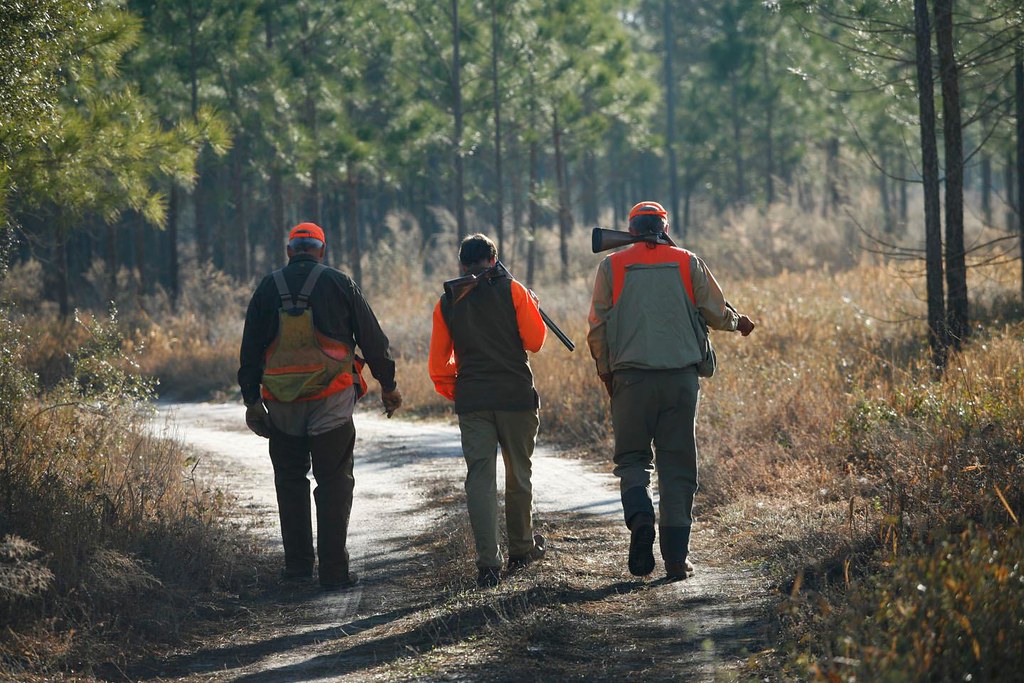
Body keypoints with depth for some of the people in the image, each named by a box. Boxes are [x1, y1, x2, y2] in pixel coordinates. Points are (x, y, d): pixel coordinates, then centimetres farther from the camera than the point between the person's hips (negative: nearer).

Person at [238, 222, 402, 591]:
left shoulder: (268, 288, 5)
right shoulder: (338, 284, -1)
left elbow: (250, 349, 7)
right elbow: (372, 338, 3)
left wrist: (252, 400, 13)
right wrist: (388, 385, 13)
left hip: (283, 407, 2)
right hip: (330, 401, -2)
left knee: (290, 482, 14)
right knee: (334, 483, 1)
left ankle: (298, 566, 16)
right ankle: (333, 571, -4)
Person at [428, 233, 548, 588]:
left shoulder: (448, 302, 6)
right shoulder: (512, 290, -2)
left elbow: (439, 363, 6)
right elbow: (535, 340, -2)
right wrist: (532, 308, 15)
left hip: (471, 401, 1)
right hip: (516, 396, -1)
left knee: (480, 478, -1)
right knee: (519, 473, 14)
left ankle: (487, 562, -12)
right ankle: (522, 548, 27)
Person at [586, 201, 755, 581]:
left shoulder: (612, 266, 5)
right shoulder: (688, 263, 6)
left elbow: (598, 327, 4)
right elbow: (717, 314, 9)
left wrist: (605, 372, 17)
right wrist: (738, 322, 32)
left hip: (631, 377, -1)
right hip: (681, 377, 1)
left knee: (632, 459, 9)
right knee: (677, 465, 6)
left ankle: (640, 517, -21)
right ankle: (676, 556, 3)